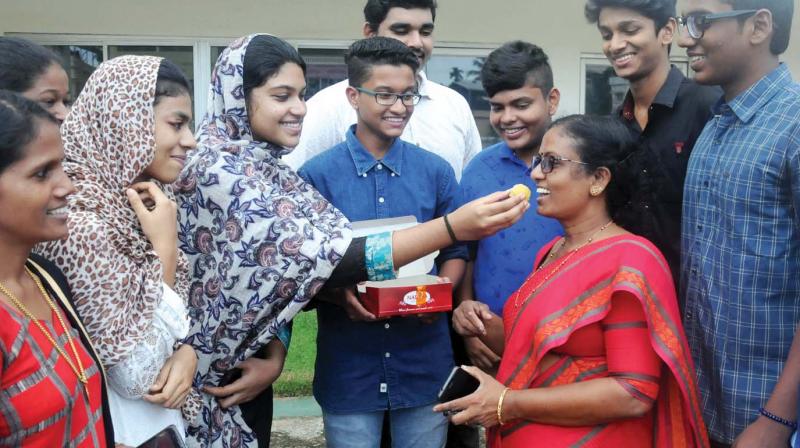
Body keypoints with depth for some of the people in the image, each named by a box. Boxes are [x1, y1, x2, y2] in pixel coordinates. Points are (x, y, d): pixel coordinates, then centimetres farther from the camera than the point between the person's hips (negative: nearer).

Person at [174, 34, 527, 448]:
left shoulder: (268, 169, 4)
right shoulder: (216, 173, -23)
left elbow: (291, 273, 6)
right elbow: (321, 261, -30)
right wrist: (452, 226, -33)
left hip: (246, 367, 8)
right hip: (208, 382, -7)